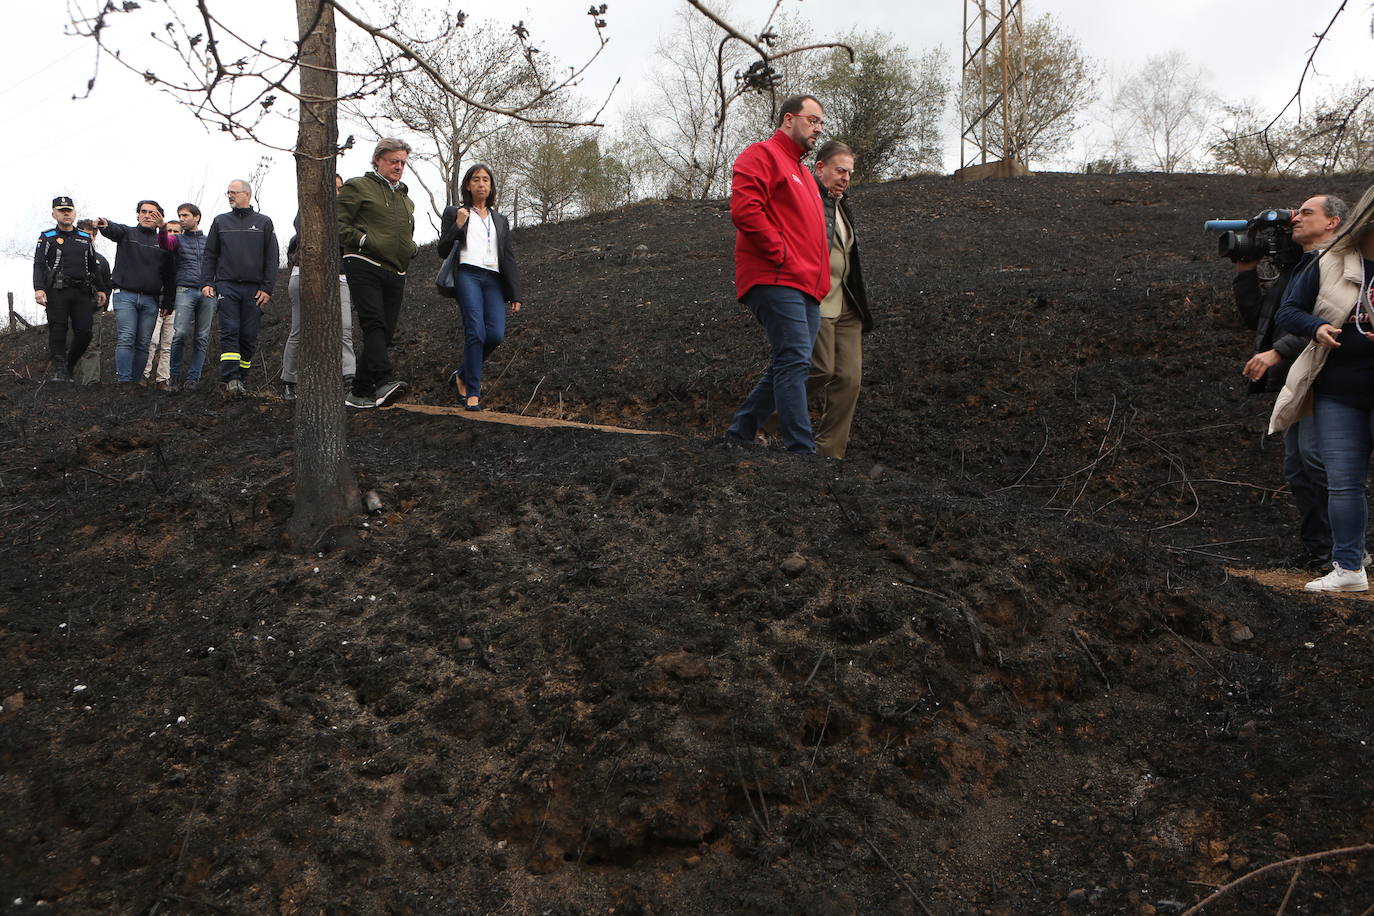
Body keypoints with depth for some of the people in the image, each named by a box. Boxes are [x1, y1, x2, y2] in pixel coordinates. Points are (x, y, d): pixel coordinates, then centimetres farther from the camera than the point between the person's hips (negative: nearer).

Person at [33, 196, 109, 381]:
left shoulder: (85, 238, 20)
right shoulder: (47, 237, 8)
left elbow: (93, 267, 26)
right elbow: (39, 265, -1)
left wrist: (101, 289, 19)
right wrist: (39, 289, -15)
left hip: (82, 292, 3)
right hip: (57, 291, -3)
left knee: (84, 333, -3)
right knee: (58, 331, -8)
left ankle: (69, 367, 13)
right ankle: (58, 369, -7)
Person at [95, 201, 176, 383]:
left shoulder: (162, 243, 15)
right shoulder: (127, 233, 10)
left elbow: (170, 275, 16)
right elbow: (114, 230, -15)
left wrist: (168, 302, 10)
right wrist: (105, 225, -39)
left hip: (151, 300, 2)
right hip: (125, 295, -2)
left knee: (143, 344, 2)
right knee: (125, 339, -11)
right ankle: (124, 381, -15)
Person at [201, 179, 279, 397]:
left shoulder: (264, 223, 11)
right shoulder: (220, 222, 15)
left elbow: (272, 258, 7)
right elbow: (209, 256, 15)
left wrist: (267, 288, -2)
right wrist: (206, 282, 1)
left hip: (254, 289, 0)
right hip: (227, 285, 0)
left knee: (249, 336, 0)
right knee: (229, 332, -10)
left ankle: (241, 377, 7)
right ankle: (231, 379, -17)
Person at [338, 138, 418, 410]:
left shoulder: (405, 197, 27)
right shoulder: (357, 187, 6)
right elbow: (337, 223, -4)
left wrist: (411, 249, 16)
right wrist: (362, 240, -14)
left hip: (395, 274, 7)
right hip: (364, 267, -7)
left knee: (385, 333, 1)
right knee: (374, 324, -21)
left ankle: (360, 392, 7)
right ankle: (384, 382, -34)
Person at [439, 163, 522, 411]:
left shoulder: (500, 220, 25)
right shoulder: (454, 213, 14)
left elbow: (509, 258, 21)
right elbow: (443, 251, 8)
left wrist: (515, 294, 12)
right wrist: (458, 225, -7)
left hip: (493, 279, 4)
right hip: (467, 275, -4)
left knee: (496, 334, -13)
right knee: (476, 332, -19)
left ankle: (462, 376, 9)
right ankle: (473, 392, -14)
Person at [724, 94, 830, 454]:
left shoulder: (801, 172, 31)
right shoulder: (762, 155, 0)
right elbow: (744, 209, -16)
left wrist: (820, 277, 18)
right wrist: (780, 253, -15)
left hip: (806, 287, 10)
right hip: (776, 280, -10)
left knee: (787, 366, 8)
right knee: (795, 360, -17)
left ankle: (738, 435, 17)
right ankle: (801, 449, -20)